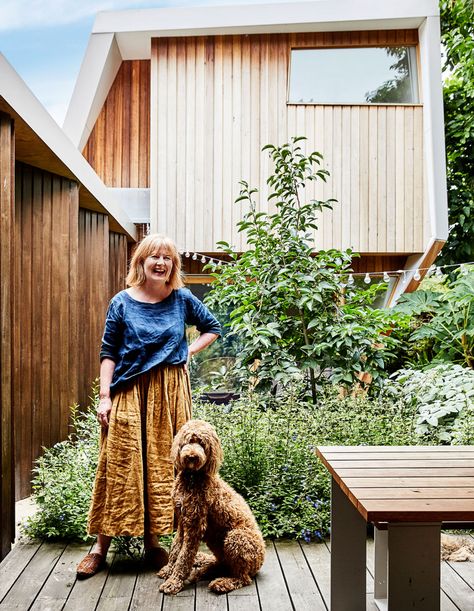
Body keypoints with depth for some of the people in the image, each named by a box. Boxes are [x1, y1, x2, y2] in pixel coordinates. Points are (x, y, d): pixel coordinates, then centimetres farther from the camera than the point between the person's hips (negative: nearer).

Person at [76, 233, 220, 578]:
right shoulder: (122, 302, 1)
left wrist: (189, 351, 2)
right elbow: (108, 353, 1)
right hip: (129, 391, -1)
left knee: (164, 464, 6)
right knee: (120, 465, 1)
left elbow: (213, 328, 16)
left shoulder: (182, 299, 4)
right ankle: (101, 547, 13)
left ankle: (153, 541, 21)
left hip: (170, 391, 2)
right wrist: (105, 397, -6)